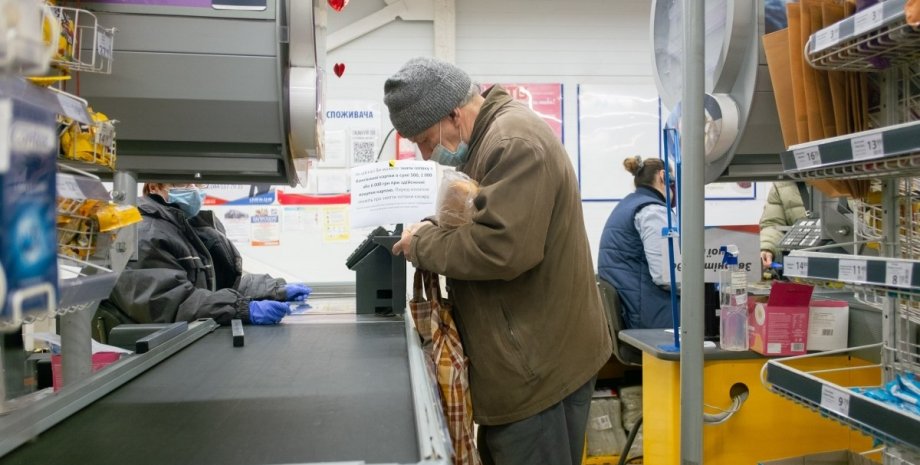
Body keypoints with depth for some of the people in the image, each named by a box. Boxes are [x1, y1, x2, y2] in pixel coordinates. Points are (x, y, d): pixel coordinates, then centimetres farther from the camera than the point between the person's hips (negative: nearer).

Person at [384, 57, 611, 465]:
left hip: (540, 364, -10)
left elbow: (502, 247, -30)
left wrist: (423, 245, -15)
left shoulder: (514, 141, -21)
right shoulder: (489, 137, 13)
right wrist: (433, 231, 2)